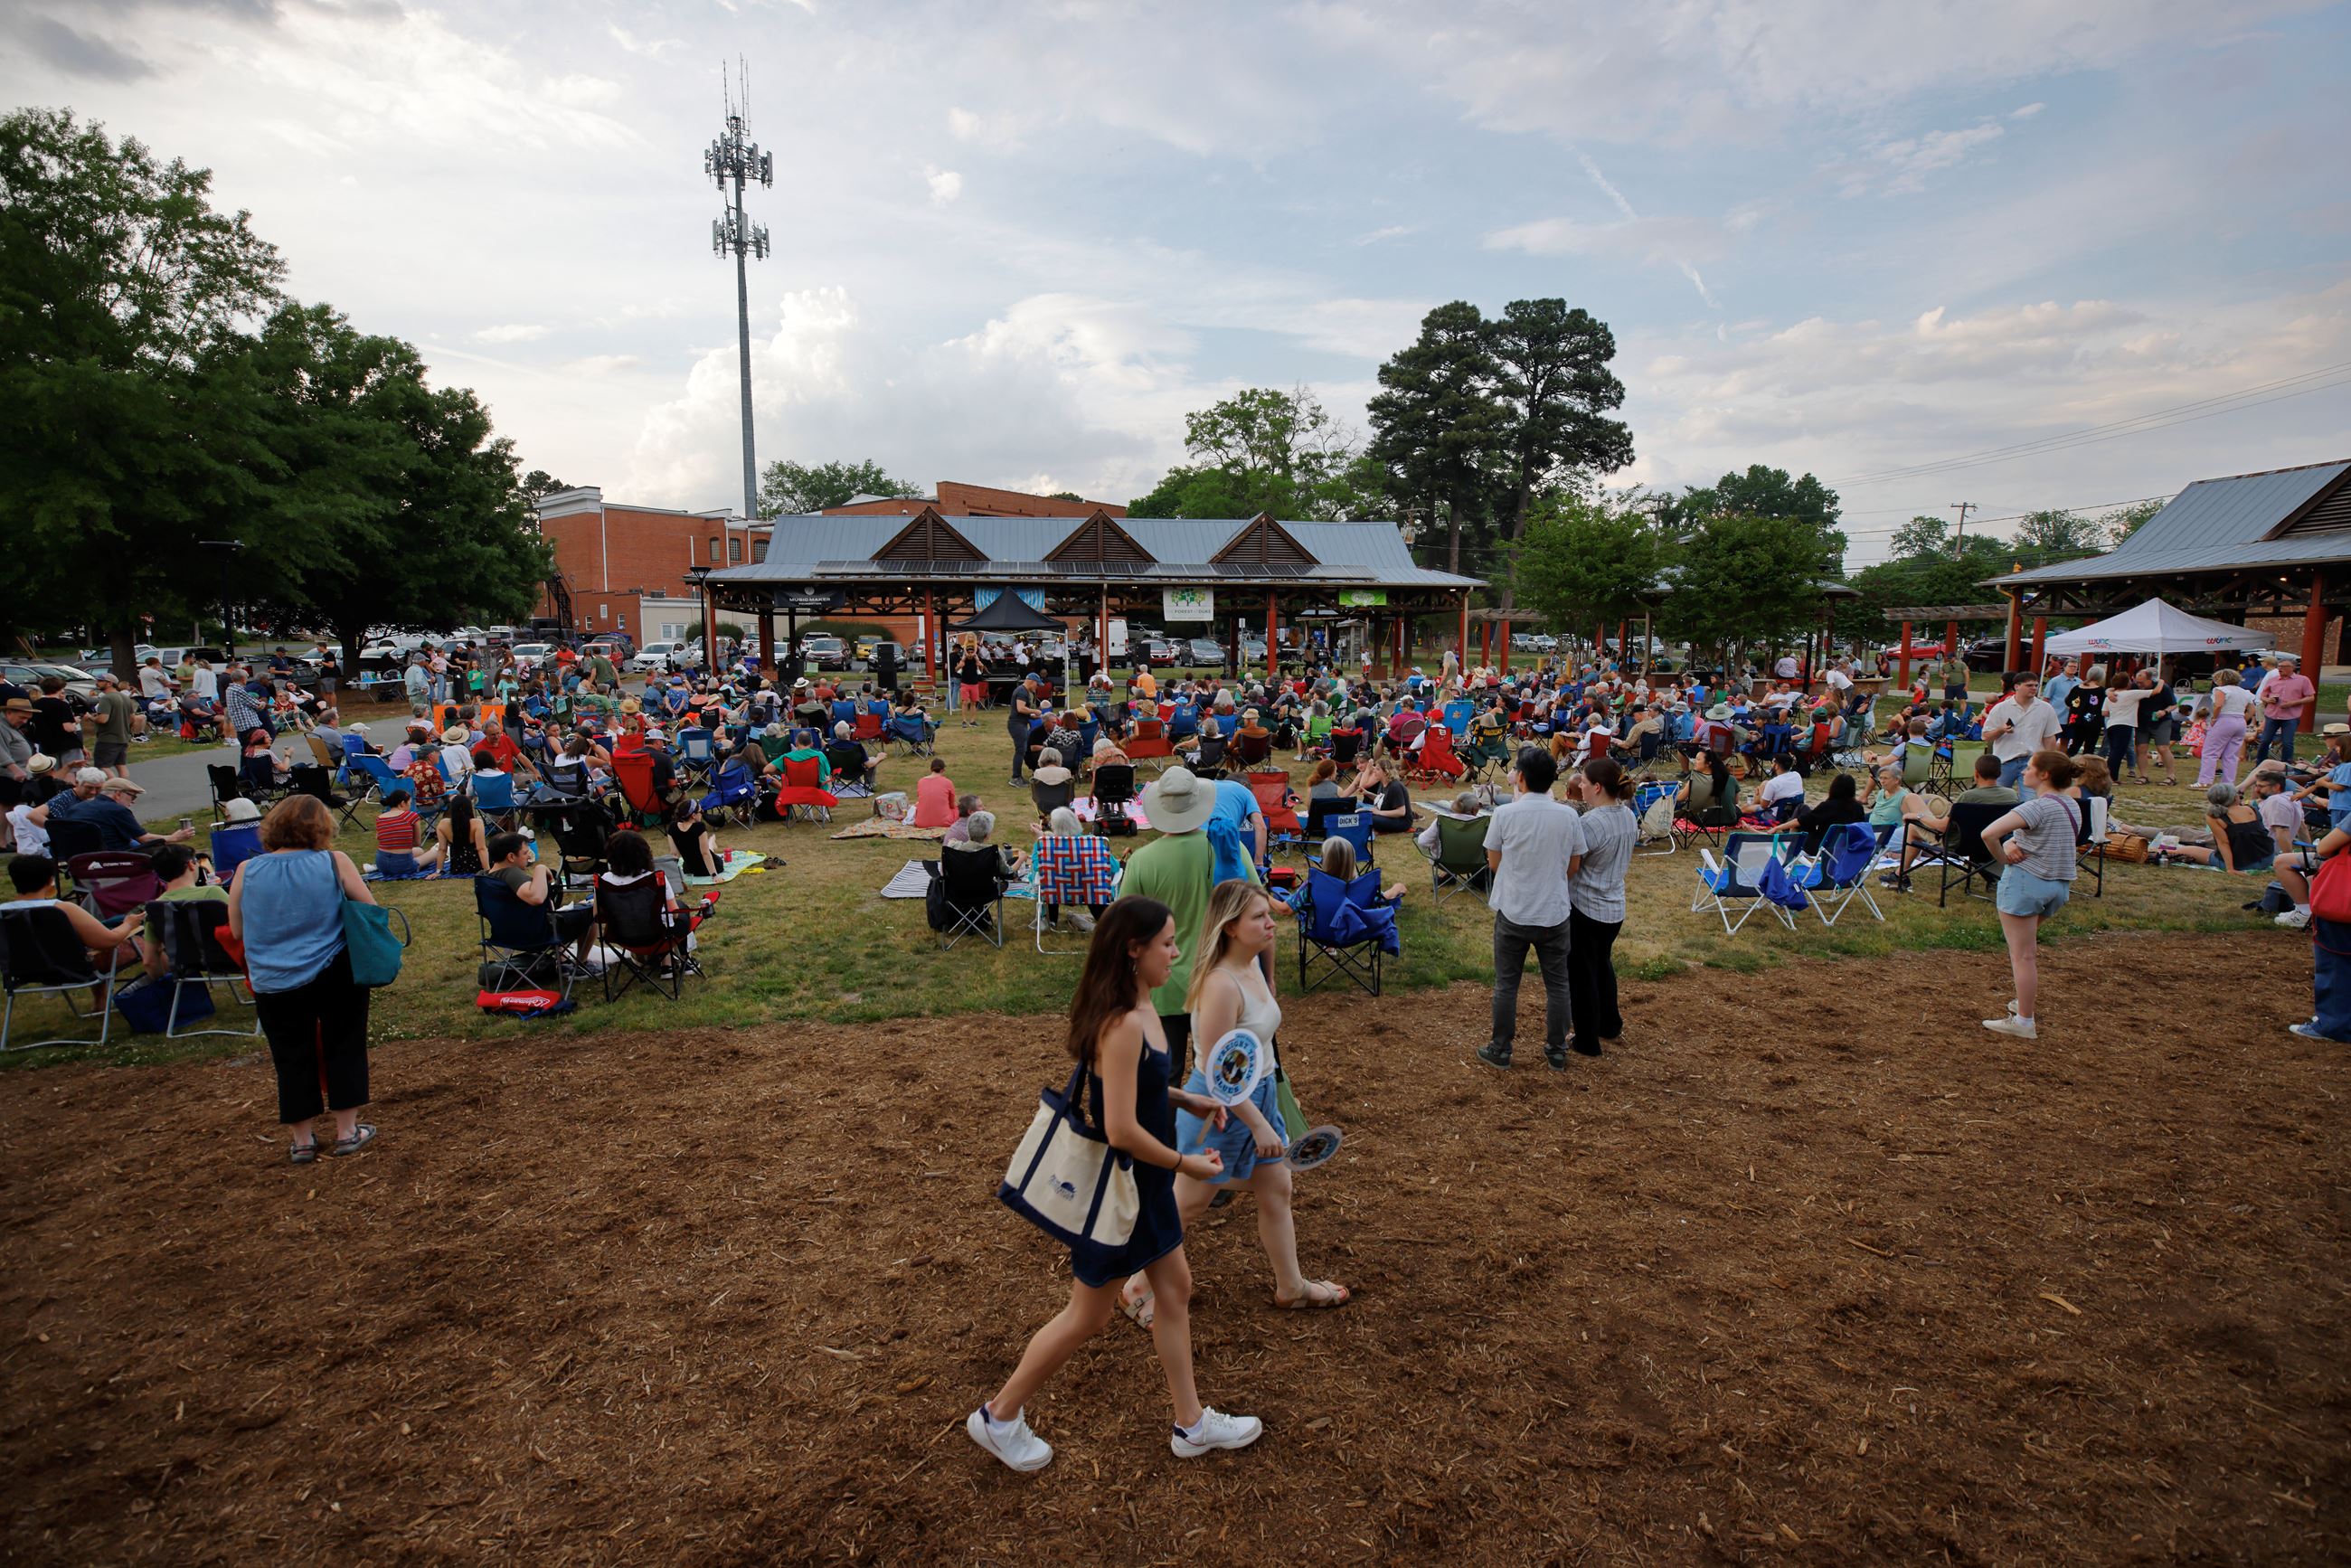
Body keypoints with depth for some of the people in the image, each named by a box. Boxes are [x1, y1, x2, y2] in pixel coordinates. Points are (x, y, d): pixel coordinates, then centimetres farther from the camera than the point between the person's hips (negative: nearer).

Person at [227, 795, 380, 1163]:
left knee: (292, 1058, 14)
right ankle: (347, 1132, 19)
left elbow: (237, 931, 8)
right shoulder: (334, 862, -9)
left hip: (273, 983, 2)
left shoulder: (247, 872, -3)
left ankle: (302, 1139, 23)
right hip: (335, 974, -2)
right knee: (344, 1047, 13)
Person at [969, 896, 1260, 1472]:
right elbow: (1122, 1130, -30)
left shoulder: (1139, 1006, -1)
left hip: (1144, 1182, 9)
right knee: (1088, 1315, 9)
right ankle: (999, 1416, 29)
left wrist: (1188, 1100, 4)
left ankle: (1192, 1424, 36)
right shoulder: (1123, 1025, -31)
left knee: (1175, 1288, 19)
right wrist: (1185, 1163, -17)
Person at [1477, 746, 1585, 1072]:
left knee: (1506, 984, 11)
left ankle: (1500, 1050, 21)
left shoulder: (1505, 814, -13)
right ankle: (1557, 1052, 24)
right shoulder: (1569, 816, -7)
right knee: (1557, 984, 15)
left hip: (1513, 913, -1)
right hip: (1554, 913, 2)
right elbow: (1573, 867, 4)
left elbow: (1493, 863, -2)